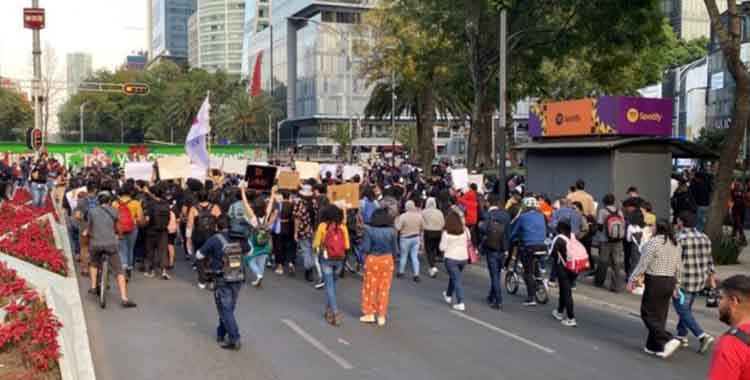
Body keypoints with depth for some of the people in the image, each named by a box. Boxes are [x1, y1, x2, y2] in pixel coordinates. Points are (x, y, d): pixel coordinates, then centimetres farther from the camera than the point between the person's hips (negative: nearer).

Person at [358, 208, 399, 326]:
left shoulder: (369, 230, -15)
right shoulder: (392, 231, -8)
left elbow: (365, 248, -15)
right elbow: (395, 250, -2)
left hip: (372, 260, -2)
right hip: (387, 260, 2)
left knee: (370, 287, 12)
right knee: (384, 288, 10)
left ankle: (369, 314, 19)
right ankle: (381, 316, 15)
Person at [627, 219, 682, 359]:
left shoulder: (653, 242, -14)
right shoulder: (675, 244, 9)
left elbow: (643, 264, -14)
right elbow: (678, 268, 13)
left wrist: (632, 280, -7)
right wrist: (676, 286, 20)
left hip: (655, 281, -7)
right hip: (670, 282, 8)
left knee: (648, 313, 1)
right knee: (660, 314, 14)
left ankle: (668, 340, -12)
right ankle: (653, 346, 20)